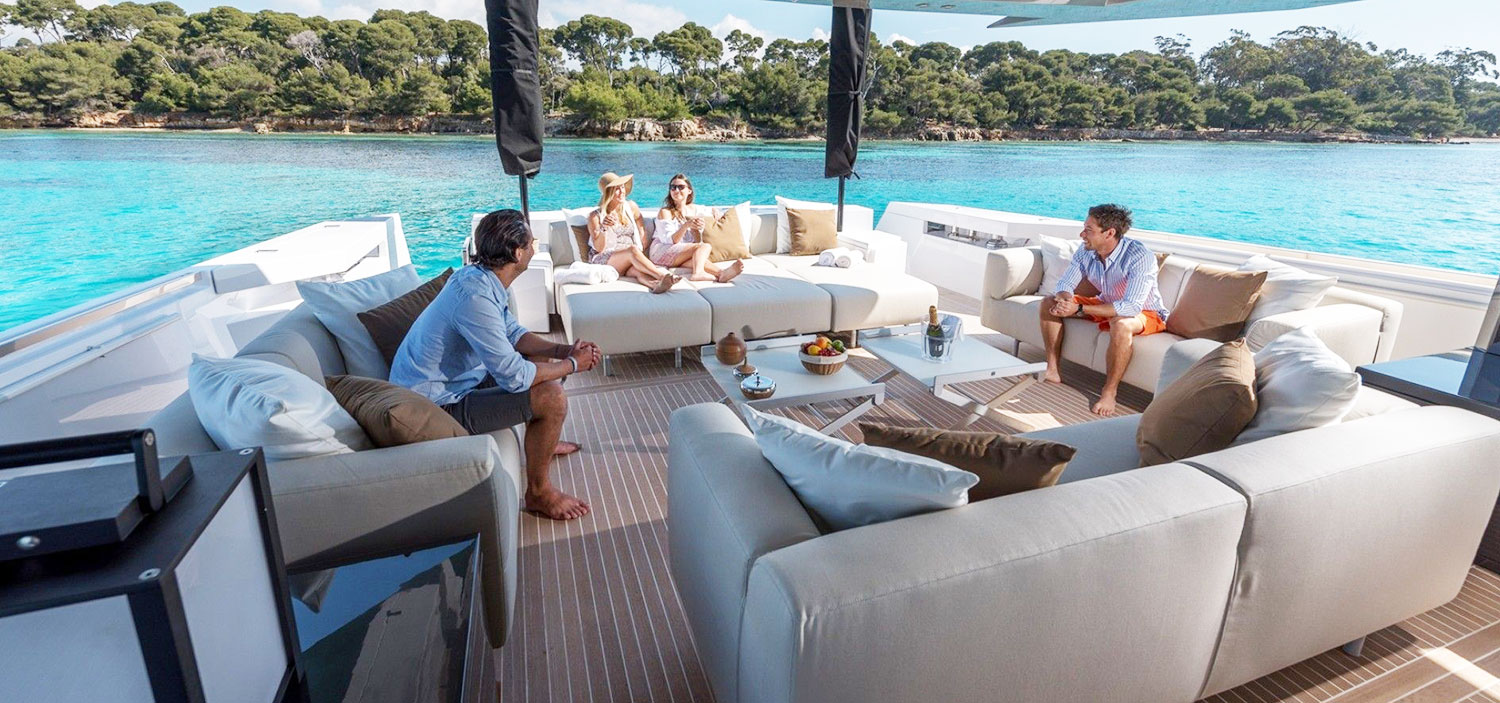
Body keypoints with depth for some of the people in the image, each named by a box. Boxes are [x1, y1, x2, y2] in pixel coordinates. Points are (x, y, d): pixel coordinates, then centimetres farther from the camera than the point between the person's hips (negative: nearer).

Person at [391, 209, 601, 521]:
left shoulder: (478, 276, -1)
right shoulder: (475, 296, -31)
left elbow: (513, 333, 10)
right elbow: (514, 376, -30)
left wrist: (564, 350, -4)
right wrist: (572, 365, -16)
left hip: (453, 377, 10)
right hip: (438, 404, -10)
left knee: (545, 361, 17)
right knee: (552, 399, -21)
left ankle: (543, 441, 35)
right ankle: (539, 493, -2)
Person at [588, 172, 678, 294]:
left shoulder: (631, 207, 11)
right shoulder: (595, 216, 0)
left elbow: (642, 232, 19)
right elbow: (599, 248, -9)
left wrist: (642, 250, 4)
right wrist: (603, 228, -25)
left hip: (629, 259, 2)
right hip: (603, 260, -2)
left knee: (639, 271, -36)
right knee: (633, 249, -35)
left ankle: (658, 284, -69)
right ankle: (663, 275, -50)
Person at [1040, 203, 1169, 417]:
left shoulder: (1140, 257, -31)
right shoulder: (1086, 251, -12)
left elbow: (1131, 307, -39)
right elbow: (1065, 284, -5)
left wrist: (1079, 309, -42)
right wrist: (1064, 299, -32)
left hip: (1145, 313, -7)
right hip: (1106, 304, 7)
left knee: (1121, 324, -42)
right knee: (1049, 304, -3)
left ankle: (1109, 392, -27)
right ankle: (1052, 370, -1)